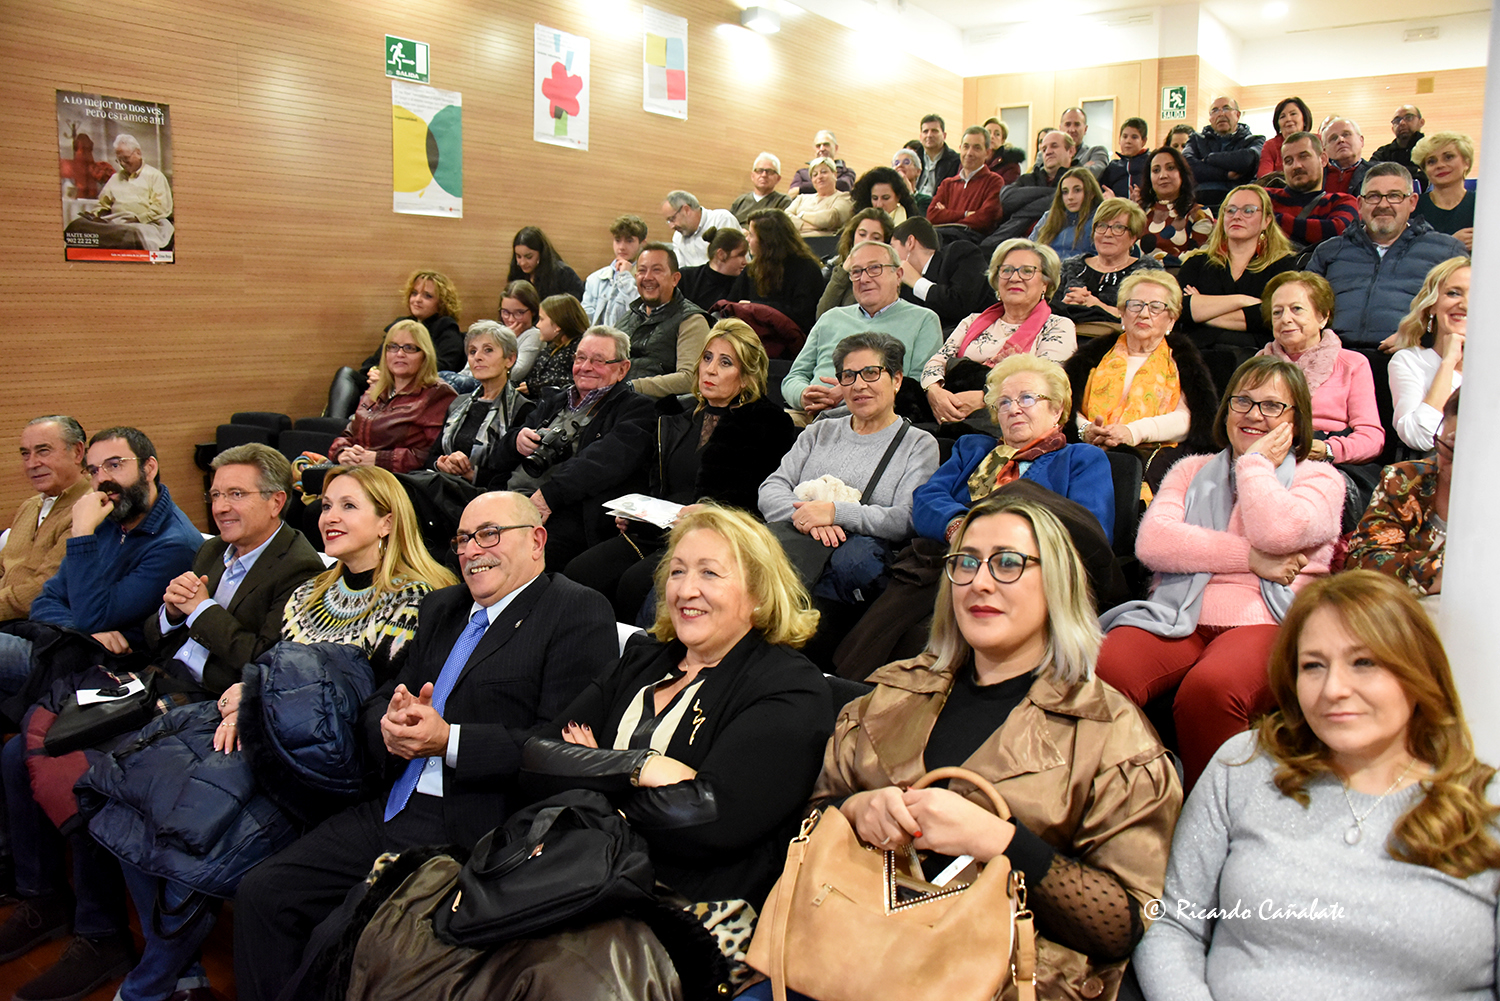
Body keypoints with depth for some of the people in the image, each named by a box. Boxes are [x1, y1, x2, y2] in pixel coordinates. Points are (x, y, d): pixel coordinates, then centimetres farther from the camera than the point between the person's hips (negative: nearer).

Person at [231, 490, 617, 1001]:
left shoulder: (579, 612, -6)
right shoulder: (441, 606, 19)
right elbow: (376, 702, 17)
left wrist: (448, 740, -20)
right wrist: (388, 726, -8)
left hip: (473, 834, -7)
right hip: (393, 810, 8)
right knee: (260, 892, -1)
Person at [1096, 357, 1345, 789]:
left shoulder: (1319, 478, 18)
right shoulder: (1192, 470, 25)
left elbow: (1277, 531, -9)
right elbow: (1152, 542, 3)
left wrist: (1255, 463, 8)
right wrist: (1250, 559, -4)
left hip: (1263, 624, -2)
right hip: (1177, 620, 3)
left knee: (1207, 690, -37)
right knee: (1098, 675, -30)